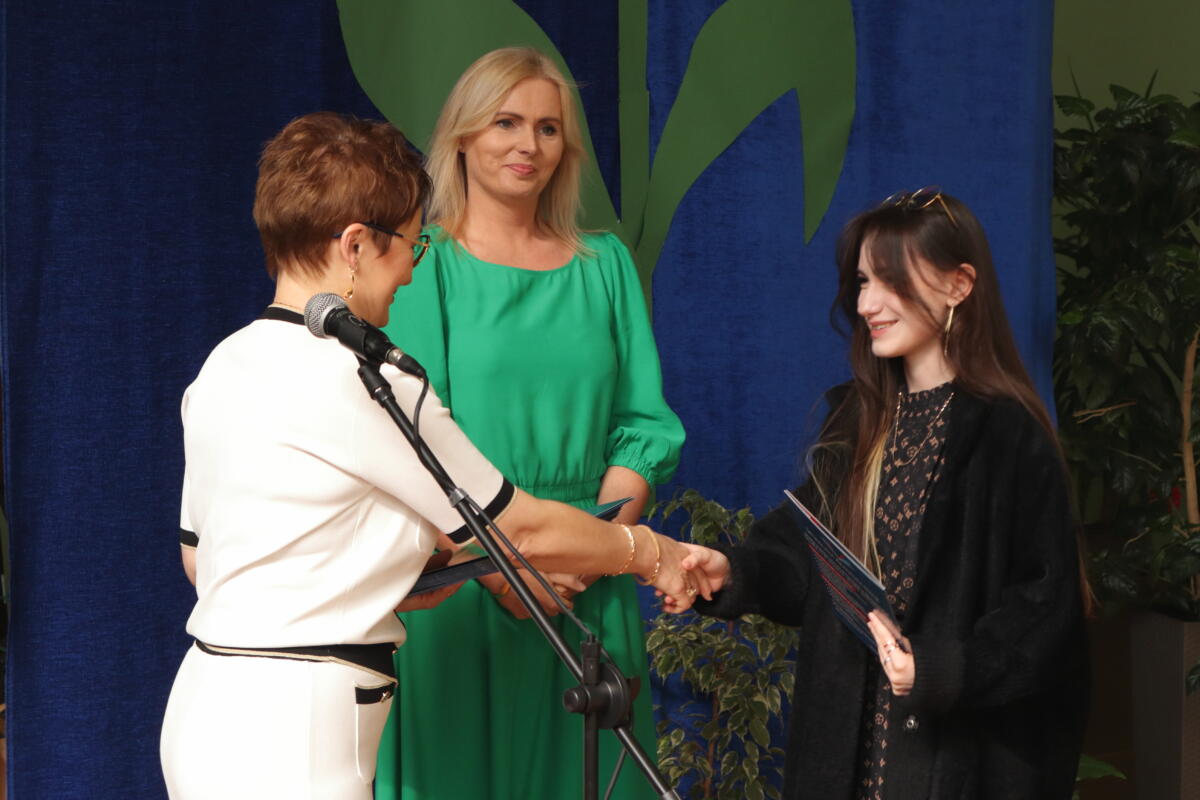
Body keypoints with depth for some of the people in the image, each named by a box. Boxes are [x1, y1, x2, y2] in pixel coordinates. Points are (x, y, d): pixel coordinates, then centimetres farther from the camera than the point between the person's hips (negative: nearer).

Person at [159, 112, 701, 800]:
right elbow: (524, 530, -5)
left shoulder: (223, 367, 11)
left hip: (209, 703, 9)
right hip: (288, 740, -9)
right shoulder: (366, 382, -14)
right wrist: (649, 550, 11)